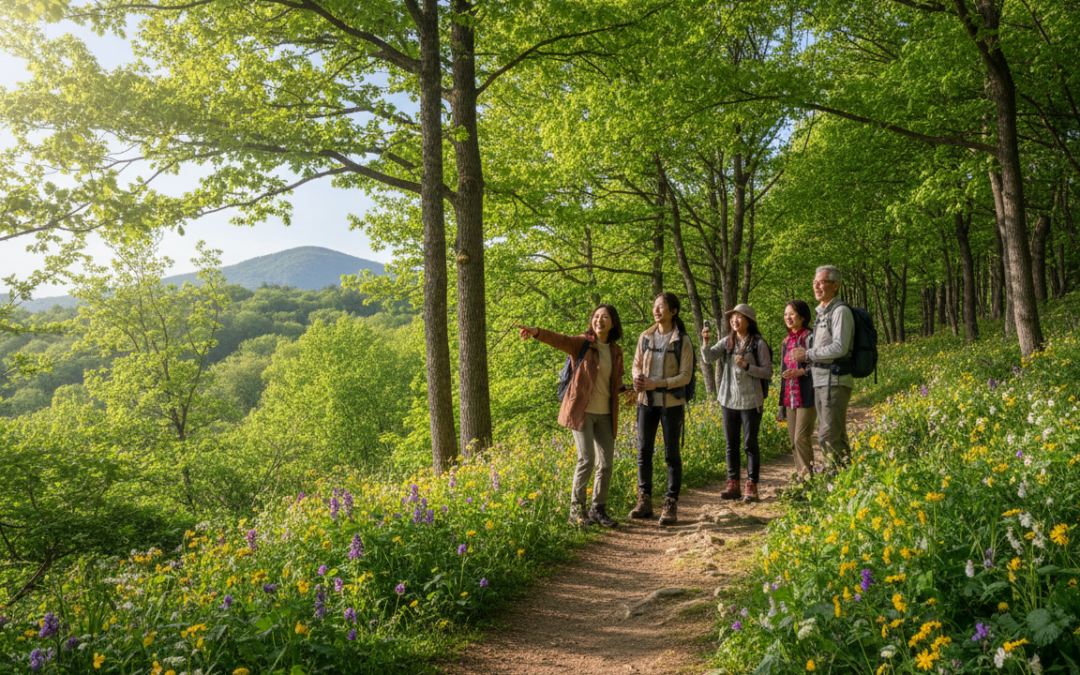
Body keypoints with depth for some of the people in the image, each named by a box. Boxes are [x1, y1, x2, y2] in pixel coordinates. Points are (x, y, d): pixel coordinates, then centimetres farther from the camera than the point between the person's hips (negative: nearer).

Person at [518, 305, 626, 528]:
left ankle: (598, 509, 21)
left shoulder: (616, 352, 10)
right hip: (582, 411, -5)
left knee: (606, 463, 6)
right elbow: (559, 340, -25)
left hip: (605, 414, 5)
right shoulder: (582, 344, -5)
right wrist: (537, 332, -44)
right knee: (586, 460, -11)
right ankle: (576, 509, 4)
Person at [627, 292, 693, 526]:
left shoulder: (682, 340, -6)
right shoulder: (645, 337, 6)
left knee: (671, 454, 2)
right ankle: (644, 501, 15)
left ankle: (671, 505, 9)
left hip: (671, 403, -4)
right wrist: (637, 379, -9)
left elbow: (685, 376, -8)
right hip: (647, 402, 4)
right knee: (643, 451, 4)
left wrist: (657, 384, -19)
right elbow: (637, 365, 13)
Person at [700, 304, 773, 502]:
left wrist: (747, 367, -19)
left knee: (750, 443, 2)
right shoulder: (727, 342, 7)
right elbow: (708, 358, -3)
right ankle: (733, 484, 17)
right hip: (728, 400, 4)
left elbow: (768, 373, -5)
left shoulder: (758, 343, -5)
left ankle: (752, 486, 9)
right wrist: (705, 341, -20)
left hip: (750, 401, -4)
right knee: (731, 443, 9)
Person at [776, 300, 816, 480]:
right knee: (793, 441, 7)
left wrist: (801, 371, -22)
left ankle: (809, 477, -2)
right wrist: (781, 405, 21)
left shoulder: (810, 338, -6)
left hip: (806, 397, -7)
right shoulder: (786, 342, 16)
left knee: (801, 438, -12)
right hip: (790, 398, 7)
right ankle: (800, 476, 14)